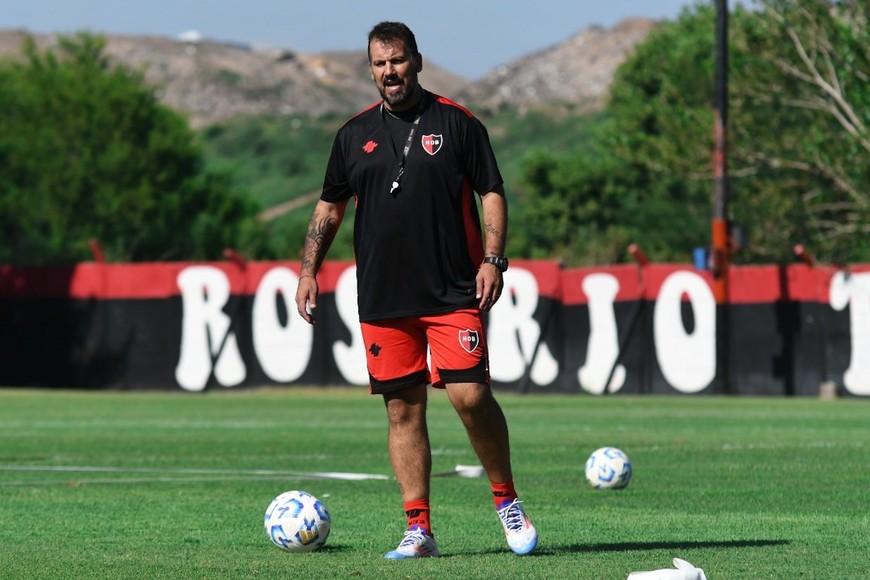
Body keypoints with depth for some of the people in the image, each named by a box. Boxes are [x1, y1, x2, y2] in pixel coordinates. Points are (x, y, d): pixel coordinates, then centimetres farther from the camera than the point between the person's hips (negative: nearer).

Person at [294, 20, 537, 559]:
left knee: (470, 395, -13)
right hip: (383, 301, 3)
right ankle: (419, 529, 6)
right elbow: (329, 207, 18)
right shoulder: (354, 135, 10)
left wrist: (493, 258, -9)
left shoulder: (457, 123, 2)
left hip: (454, 293, -3)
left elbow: (492, 193, 2)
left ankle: (507, 500, 7)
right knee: (403, 408, 2)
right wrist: (309, 270, 10)